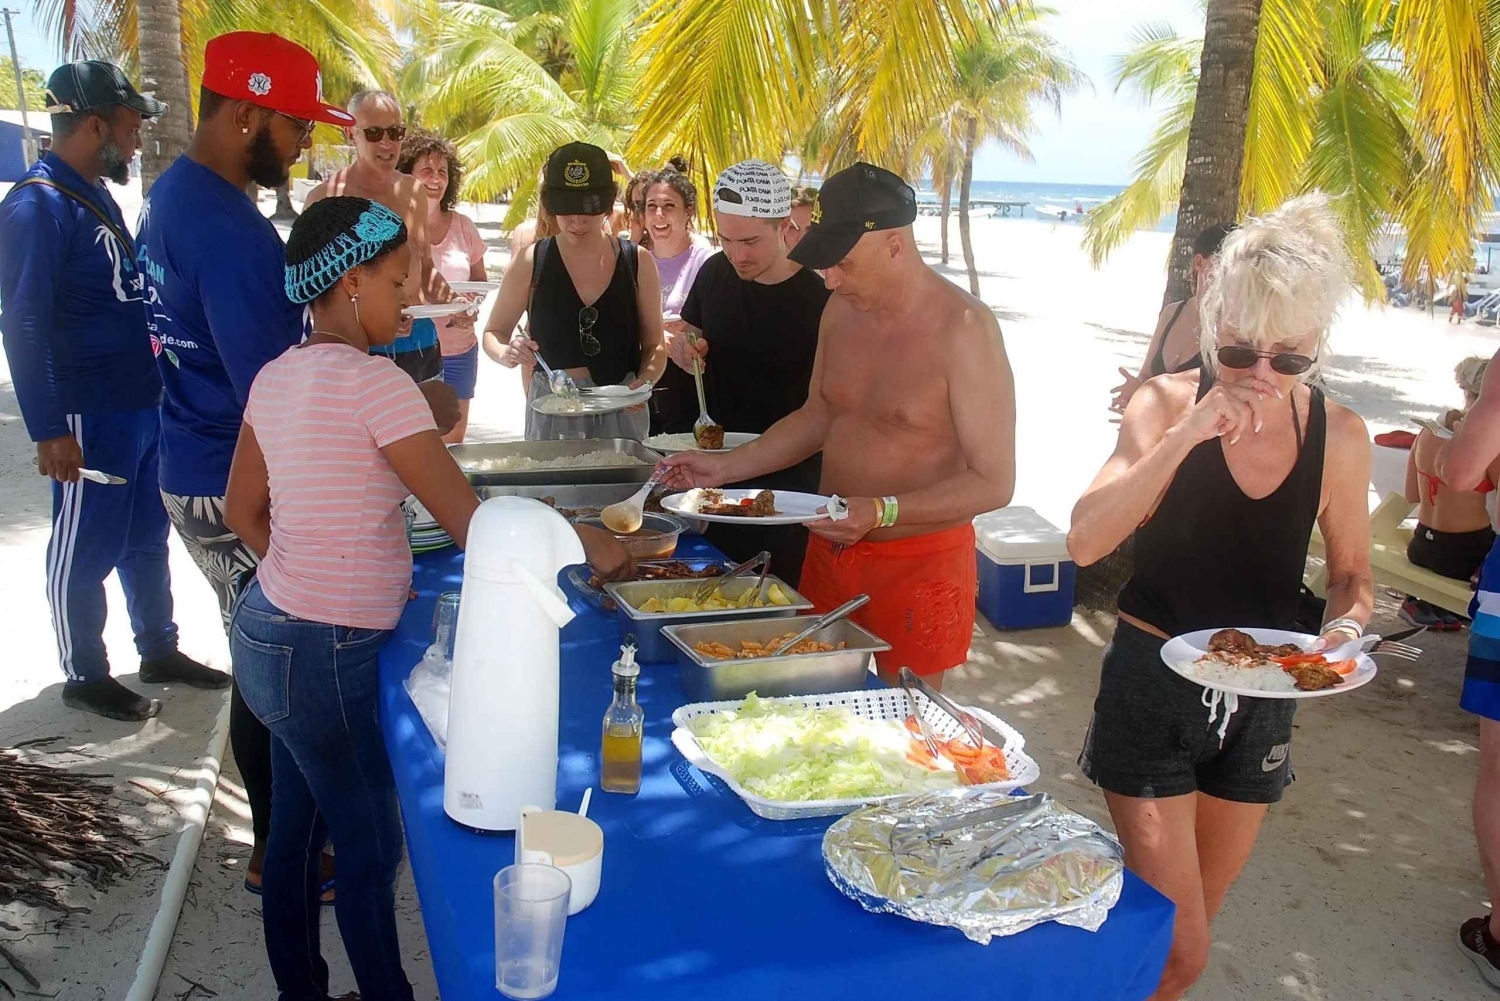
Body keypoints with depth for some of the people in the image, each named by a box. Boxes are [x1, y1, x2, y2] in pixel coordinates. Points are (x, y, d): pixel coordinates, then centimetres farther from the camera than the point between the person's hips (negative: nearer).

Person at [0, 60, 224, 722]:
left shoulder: (96, 196, 13)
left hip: (142, 405, 9)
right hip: (90, 417, -9)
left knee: (146, 539, 18)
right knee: (87, 550, 5)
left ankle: (159, 651, 32)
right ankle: (84, 677, 19)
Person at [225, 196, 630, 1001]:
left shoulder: (277, 377, 5)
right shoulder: (373, 382, -20)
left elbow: (243, 509, 15)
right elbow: (471, 525, -20)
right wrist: (586, 543, -9)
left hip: (272, 627, 9)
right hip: (326, 653, -9)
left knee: (297, 831, 20)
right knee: (370, 843, 7)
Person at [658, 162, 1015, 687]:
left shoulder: (964, 329, -20)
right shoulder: (842, 309, 2)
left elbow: (993, 482, -20)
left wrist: (880, 511, -32)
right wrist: (725, 466, 6)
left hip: (918, 564, -6)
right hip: (829, 550, 6)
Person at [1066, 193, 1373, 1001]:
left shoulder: (1339, 435, -6)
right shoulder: (1169, 404, -13)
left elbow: (1351, 572, 8)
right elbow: (1085, 542, -25)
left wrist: (1346, 624, -14)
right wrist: (1187, 435, -33)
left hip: (1260, 695, 4)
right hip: (1153, 685, -3)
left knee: (1184, 934, 20)